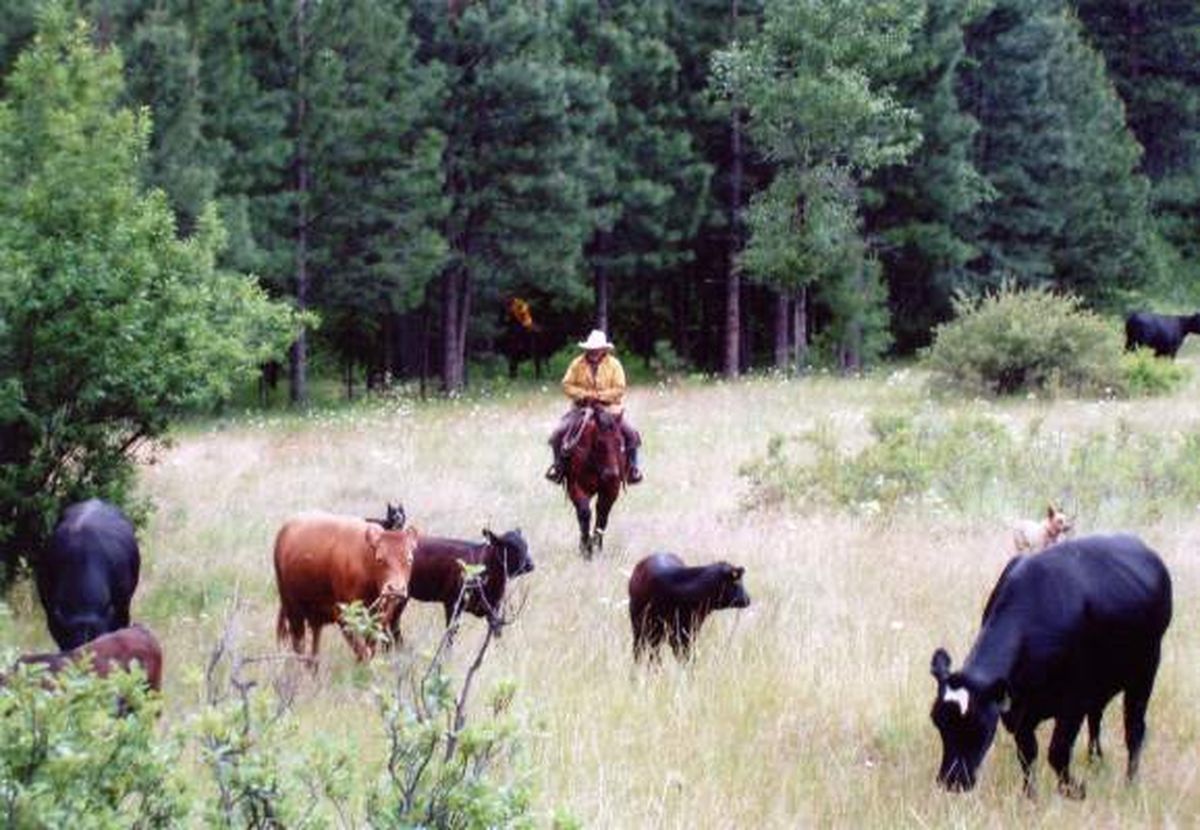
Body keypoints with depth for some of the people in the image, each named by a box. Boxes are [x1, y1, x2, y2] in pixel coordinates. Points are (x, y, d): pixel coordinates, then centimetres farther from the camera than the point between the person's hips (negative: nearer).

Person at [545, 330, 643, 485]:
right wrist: (584, 394, -17)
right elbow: (567, 385, -2)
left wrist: (599, 395, -20)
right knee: (558, 434, -15)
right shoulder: (577, 364, -1)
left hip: (609, 408, -1)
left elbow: (619, 390, -8)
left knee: (631, 434, -18)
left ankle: (632, 467, 5)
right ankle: (559, 464, 10)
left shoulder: (613, 364, -4)